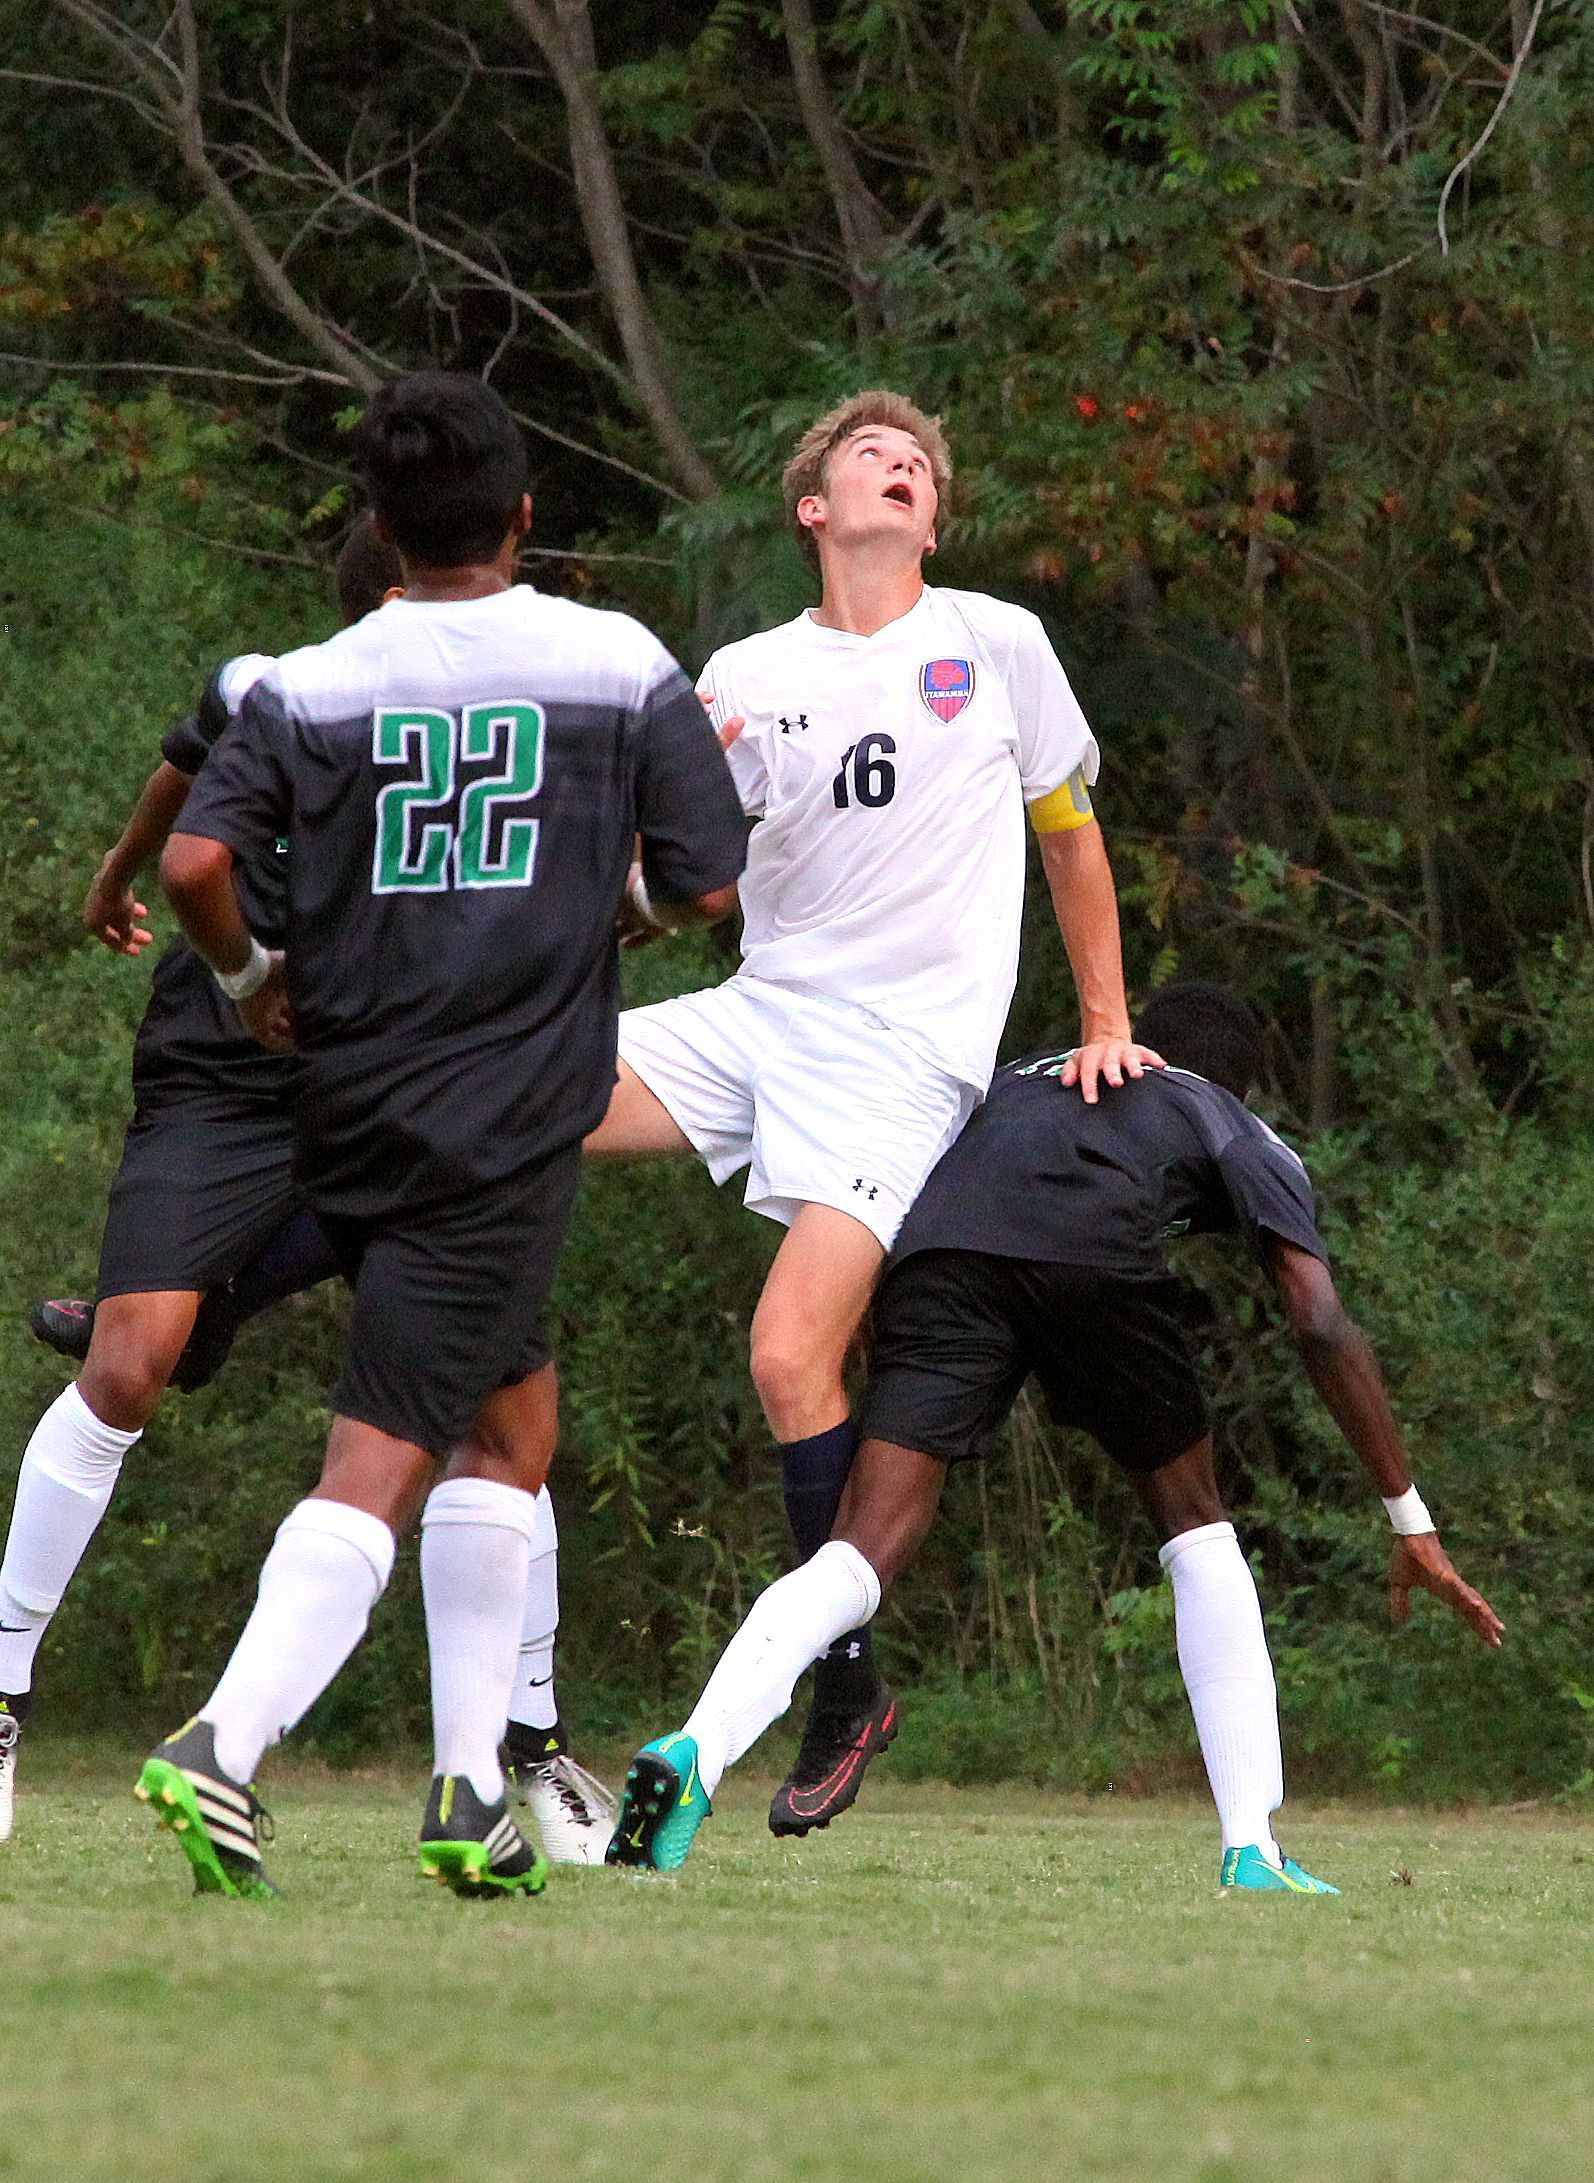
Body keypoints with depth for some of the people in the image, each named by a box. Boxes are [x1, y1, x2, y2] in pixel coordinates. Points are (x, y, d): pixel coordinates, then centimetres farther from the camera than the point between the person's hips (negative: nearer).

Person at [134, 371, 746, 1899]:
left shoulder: (306, 690, 2)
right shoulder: (622, 666, -1)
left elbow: (194, 861, -11)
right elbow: (710, 887, -1)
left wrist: (249, 975, 8)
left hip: (349, 1119, 4)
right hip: (512, 1126, -4)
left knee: (512, 1401, 21)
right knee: (382, 1460, -7)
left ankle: (471, 1787, 17)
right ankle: (224, 1744, -25)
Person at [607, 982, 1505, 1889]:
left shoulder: (1025, 1075, 44)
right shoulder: (1245, 1137, 31)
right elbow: (1324, 1324, 19)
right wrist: (1413, 1521, 21)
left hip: (941, 1249, 2)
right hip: (1094, 1253, -2)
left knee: (864, 1551, -6)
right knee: (1195, 1519, 20)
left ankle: (696, 1754, -33)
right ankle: (1254, 1852, 12)